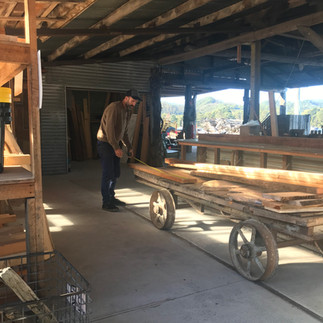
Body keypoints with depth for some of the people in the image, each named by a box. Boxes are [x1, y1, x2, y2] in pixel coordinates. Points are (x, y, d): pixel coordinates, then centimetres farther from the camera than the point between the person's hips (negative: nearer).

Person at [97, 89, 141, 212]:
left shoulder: (128, 112, 12)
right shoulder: (114, 108, -18)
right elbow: (109, 129, -24)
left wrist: (129, 147, 12)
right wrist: (116, 148, -28)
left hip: (115, 144, 9)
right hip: (105, 143, -9)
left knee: (115, 174, 13)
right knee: (108, 174, -7)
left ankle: (111, 198, 26)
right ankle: (106, 203, 2)